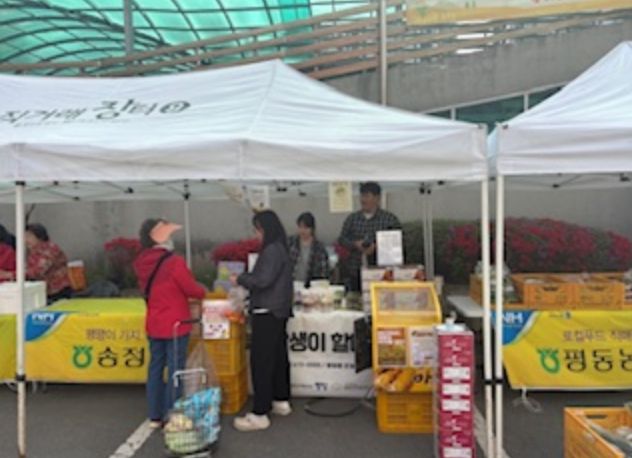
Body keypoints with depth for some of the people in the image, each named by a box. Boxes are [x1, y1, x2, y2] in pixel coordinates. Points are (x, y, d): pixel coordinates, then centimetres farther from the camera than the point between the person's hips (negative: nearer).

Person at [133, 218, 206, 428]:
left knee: (155, 367, 15)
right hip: (175, 324, -7)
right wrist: (203, 291, 7)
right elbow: (192, 289, -14)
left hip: (153, 324, 7)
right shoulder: (174, 262, -21)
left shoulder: (143, 263, 1)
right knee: (175, 370, 2)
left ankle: (155, 416, 24)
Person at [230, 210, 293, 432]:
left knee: (261, 360, -7)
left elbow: (263, 280, -22)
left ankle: (260, 414, -3)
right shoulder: (279, 248, 14)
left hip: (268, 312, -10)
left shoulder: (272, 250, -16)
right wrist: (246, 279, 11)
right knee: (278, 355, 17)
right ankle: (281, 401, 28)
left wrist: (240, 280, -9)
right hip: (278, 311, 10)